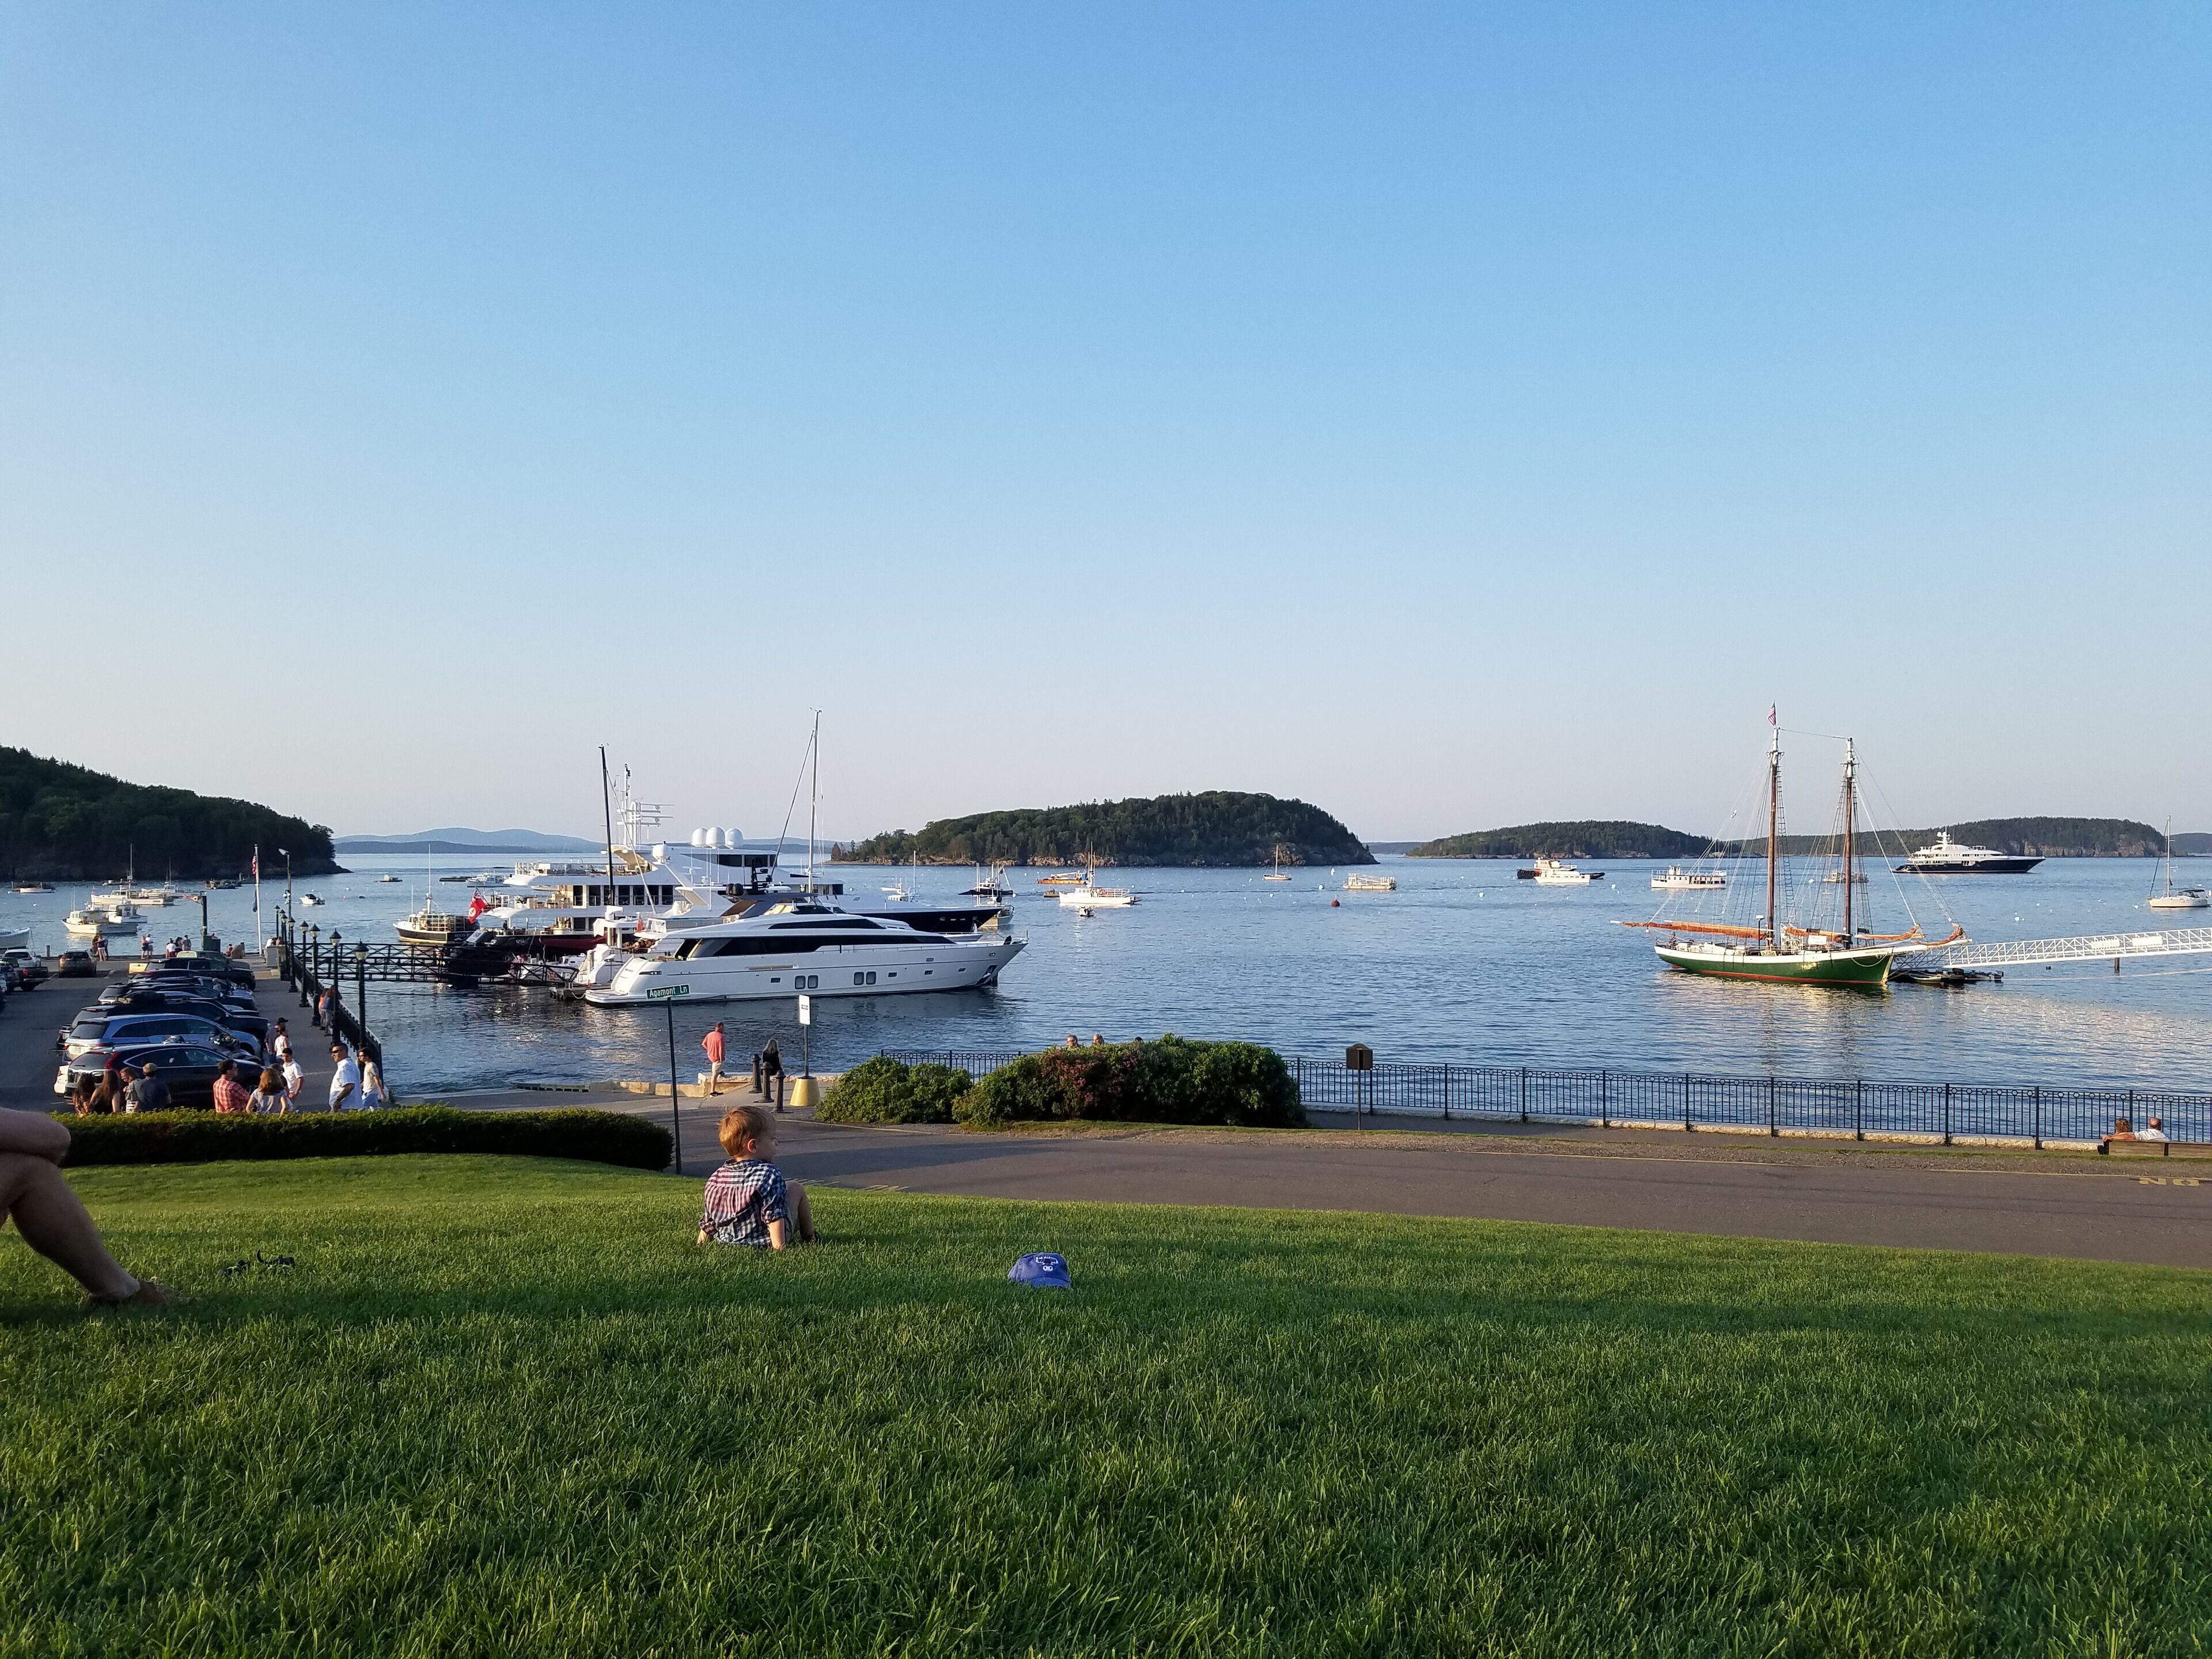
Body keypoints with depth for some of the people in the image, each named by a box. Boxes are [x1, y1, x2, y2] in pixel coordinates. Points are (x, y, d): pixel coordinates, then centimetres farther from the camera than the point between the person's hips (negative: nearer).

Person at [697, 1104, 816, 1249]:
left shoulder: (716, 1178, 2)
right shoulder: (769, 1175, -18)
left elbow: (707, 1222, 9)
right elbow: (774, 1216, -24)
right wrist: (780, 1247, -24)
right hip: (764, 1242, -7)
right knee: (796, 1189, 11)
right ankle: (809, 1240, 20)